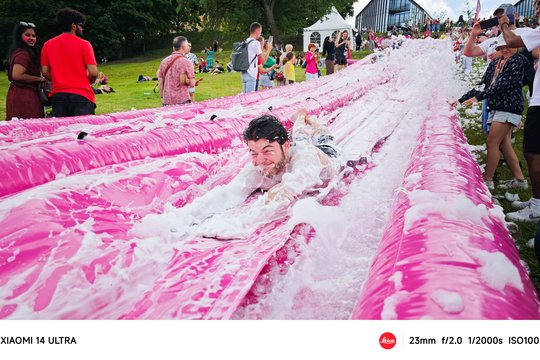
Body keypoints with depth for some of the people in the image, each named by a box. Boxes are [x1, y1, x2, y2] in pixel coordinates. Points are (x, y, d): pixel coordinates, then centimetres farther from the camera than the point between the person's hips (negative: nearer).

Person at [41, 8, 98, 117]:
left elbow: (45, 72, 7)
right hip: (81, 95, -4)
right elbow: (93, 73, -9)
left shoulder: (47, 45, 8)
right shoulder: (84, 44, -3)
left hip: (58, 95, 4)